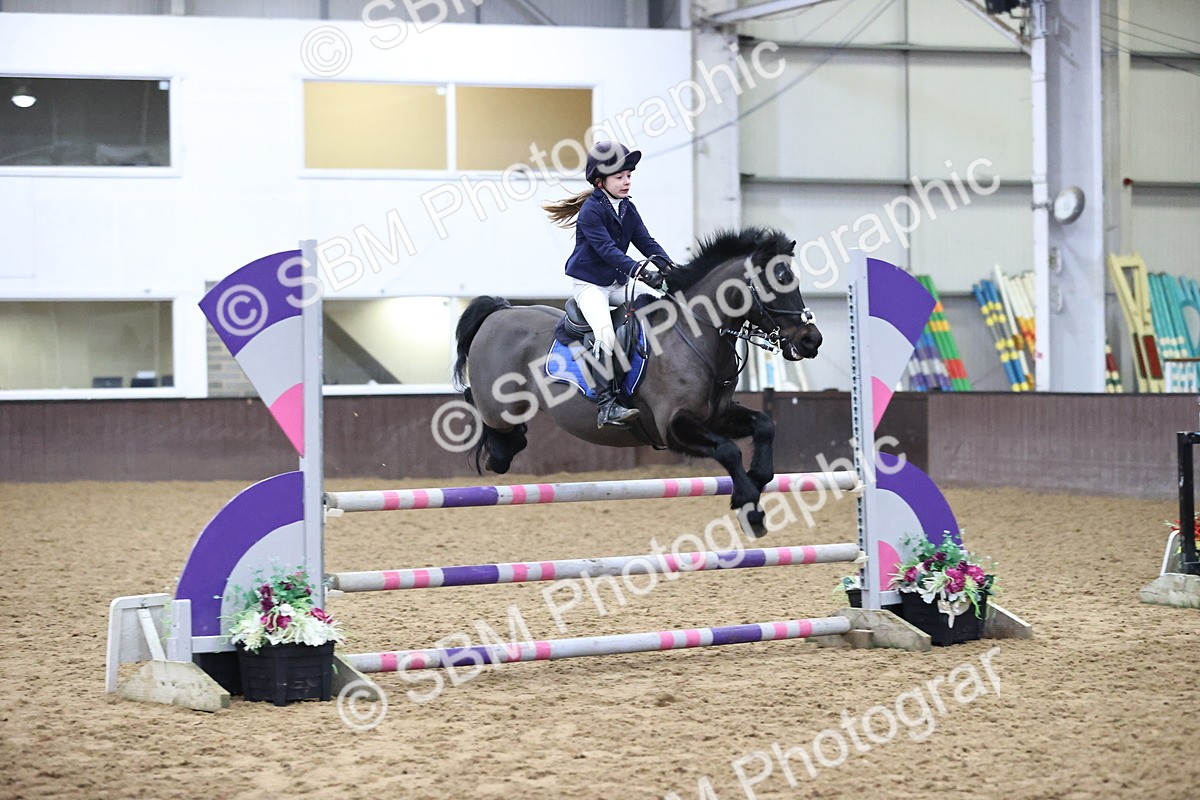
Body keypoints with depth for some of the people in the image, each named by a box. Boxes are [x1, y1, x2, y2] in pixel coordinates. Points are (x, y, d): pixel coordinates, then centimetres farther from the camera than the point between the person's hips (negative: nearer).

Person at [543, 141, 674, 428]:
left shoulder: (628, 209, 9)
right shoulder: (591, 210, -15)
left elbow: (646, 241, 4)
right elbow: (606, 249, -27)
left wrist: (668, 266, -16)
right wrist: (641, 272, -38)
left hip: (618, 282, 8)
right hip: (588, 283, -8)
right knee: (606, 332, -29)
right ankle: (606, 405, -31)